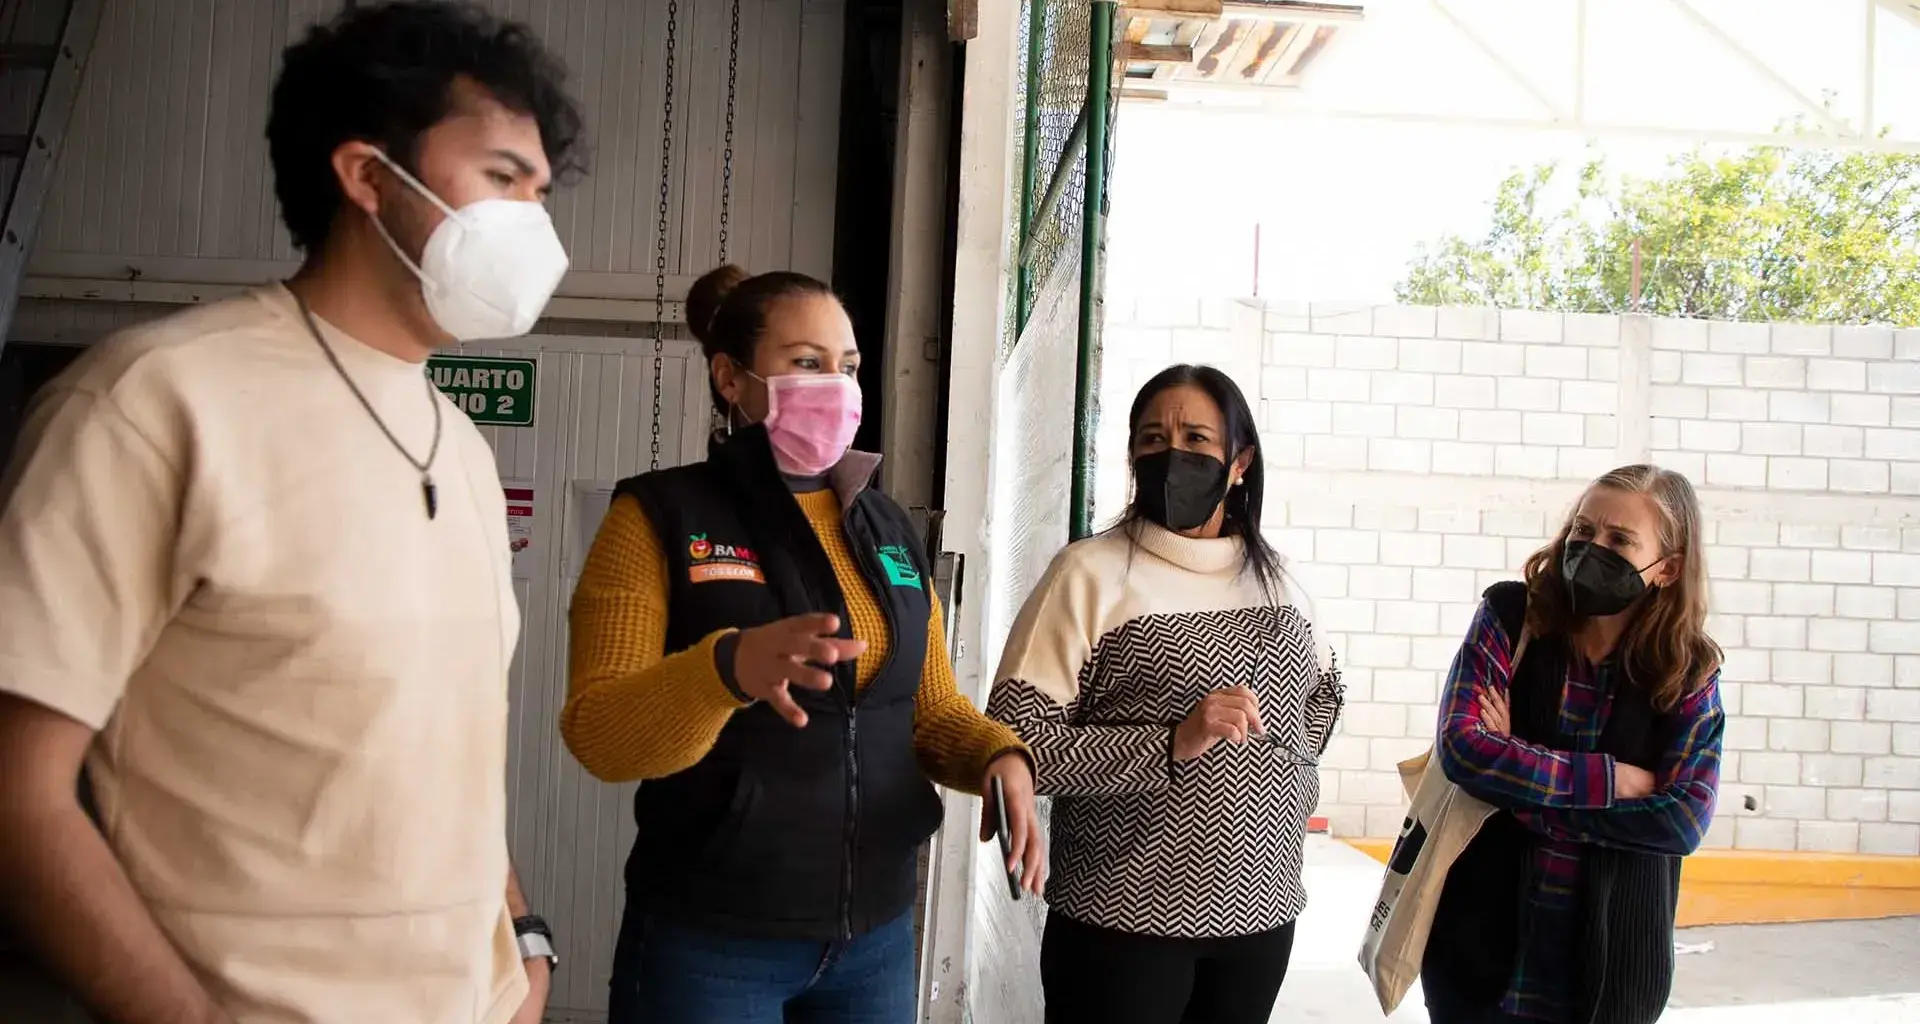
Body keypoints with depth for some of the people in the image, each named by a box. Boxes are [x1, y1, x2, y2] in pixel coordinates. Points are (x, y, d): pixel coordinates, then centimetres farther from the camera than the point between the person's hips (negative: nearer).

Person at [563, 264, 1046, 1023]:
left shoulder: (890, 527, 8)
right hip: (708, 941, -4)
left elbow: (932, 709, 12)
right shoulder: (661, 515, -7)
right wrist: (728, 669, -34)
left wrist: (1001, 757, -9)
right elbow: (599, 734, -15)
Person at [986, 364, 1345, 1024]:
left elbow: (1323, 690, 25)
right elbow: (1014, 740, -17)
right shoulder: (1092, 572, -11)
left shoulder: (1272, 574, 7)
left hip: (1262, 912, 5)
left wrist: (1291, 772, 11)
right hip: (1126, 923, -5)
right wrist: (1170, 741, -24)